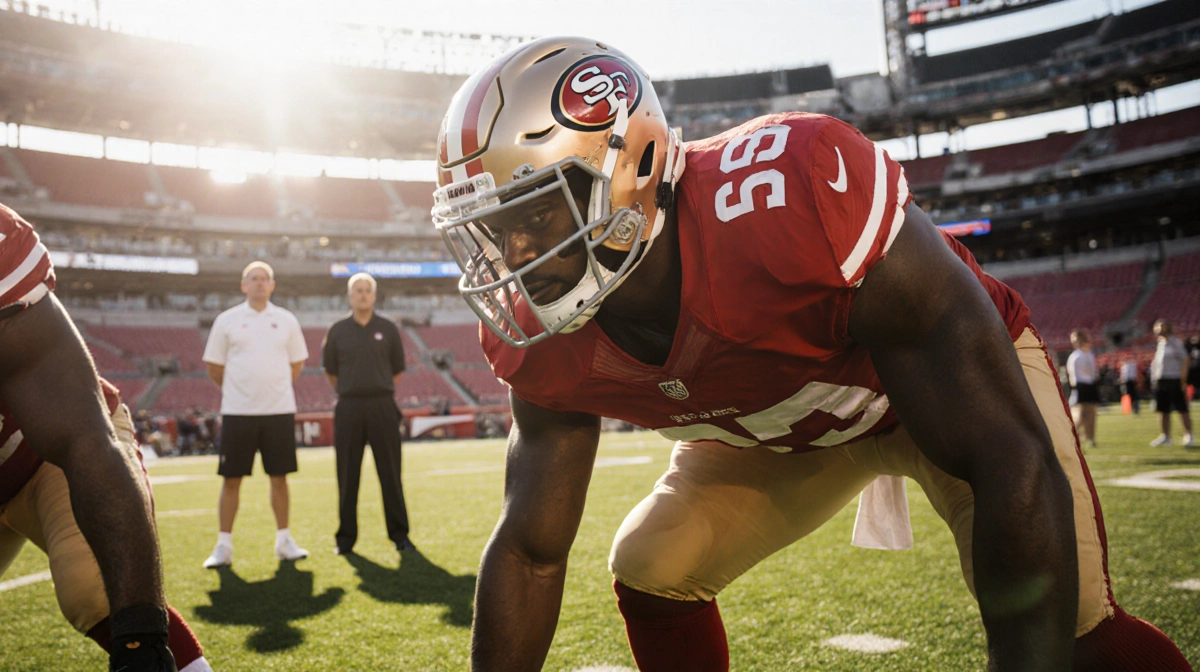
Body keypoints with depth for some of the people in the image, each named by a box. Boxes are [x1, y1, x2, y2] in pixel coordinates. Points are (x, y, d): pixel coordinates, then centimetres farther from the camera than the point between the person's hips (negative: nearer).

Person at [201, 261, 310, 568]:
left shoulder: (286, 320, 6)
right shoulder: (226, 320, 1)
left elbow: (297, 363, 15)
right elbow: (214, 365, 8)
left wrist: (276, 390, 10)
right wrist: (237, 391, 9)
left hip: (279, 410, 2)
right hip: (237, 412, -1)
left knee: (279, 477, 7)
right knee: (231, 479, 1)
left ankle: (284, 541, 17)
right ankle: (224, 546, 11)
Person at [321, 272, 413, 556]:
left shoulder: (388, 329, 5)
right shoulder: (338, 330, 6)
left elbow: (398, 370, 11)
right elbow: (330, 371, 14)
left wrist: (380, 392, 8)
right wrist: (349, 393, 11)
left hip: (382, 407, 0)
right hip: (348, 408, 1)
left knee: (390, 473, 2)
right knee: (347, 476, 5)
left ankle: (399, 534, 11)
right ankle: (346, 537, 15)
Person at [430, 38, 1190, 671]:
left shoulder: (791, 200, -41)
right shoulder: (551, 345, -21)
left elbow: (1011, 463, -37)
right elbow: (531, 549, -10)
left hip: (956, 372, -4)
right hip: (777, 429, 5)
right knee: (651, 574, -3)